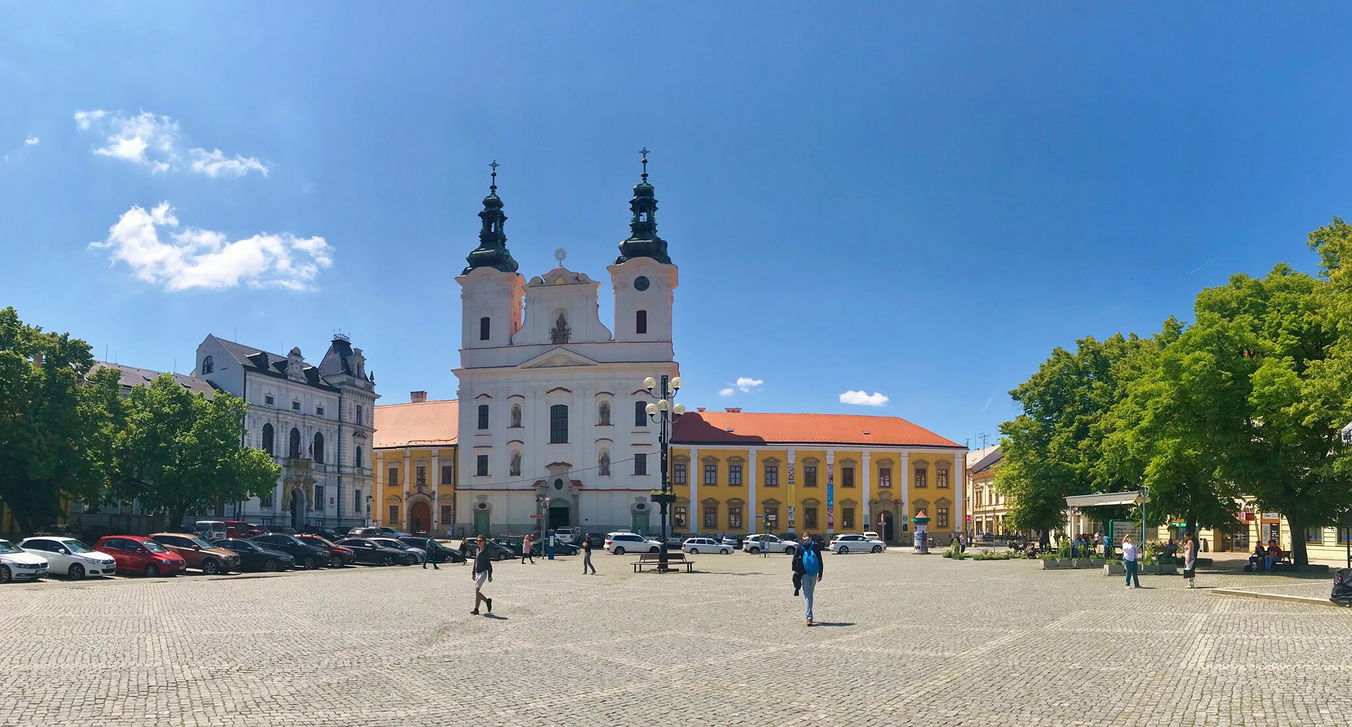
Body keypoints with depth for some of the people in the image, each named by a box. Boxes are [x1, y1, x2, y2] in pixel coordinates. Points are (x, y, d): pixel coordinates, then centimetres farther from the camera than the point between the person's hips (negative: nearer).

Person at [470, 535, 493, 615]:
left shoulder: (485, 552, -8)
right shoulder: (477, 551, 11)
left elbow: (488, 564, -8)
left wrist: (490, 576, -9)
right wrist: (473, 573, 18)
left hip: (483, 573, -8)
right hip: (477, 573, 8)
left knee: (477, 589, -15)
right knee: (477, 591, 8)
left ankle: (476, 609, -11)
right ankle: (487, 600, 27)